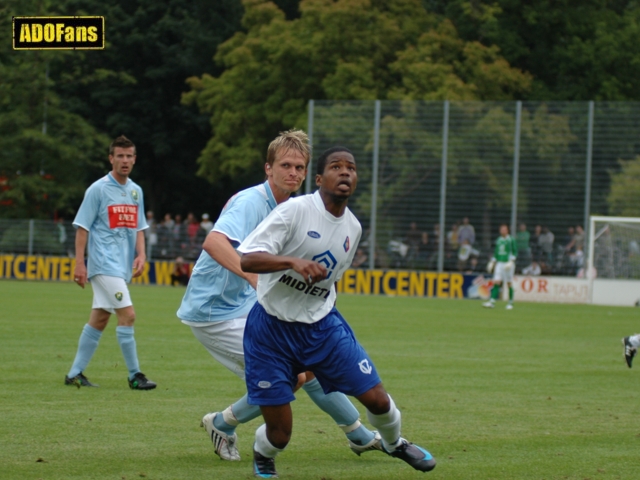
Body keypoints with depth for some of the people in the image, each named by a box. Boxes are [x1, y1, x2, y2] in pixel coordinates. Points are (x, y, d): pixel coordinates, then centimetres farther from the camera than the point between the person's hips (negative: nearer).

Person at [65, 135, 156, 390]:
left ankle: (75, 373, 17)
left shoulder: (136, 191, 13)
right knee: (127, 314, -13)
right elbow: (82, 227, -6)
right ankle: (134, 375, -8)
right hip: (104, 264, -7)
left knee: (99, 319, 10)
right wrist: (79, 263, -12)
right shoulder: (98, 189, -7)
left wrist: (141, 255, 4)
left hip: (123, 265, 7)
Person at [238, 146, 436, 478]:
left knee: (376, 398, -3)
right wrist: (293, 261, -41)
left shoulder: (352, 227, 3)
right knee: (279, 435, -6)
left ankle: (394, 444, 32)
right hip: (272, 329, -5)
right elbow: (246, 259, -26)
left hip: (322, 325, 5)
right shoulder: (295, 211, -18)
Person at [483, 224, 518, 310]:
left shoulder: (511, 240, -4)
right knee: (496, 283, -6)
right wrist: (492, 263, 15)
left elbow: (515, 252, -6)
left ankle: (510, 303, 10)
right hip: (499, 263, 5)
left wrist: (511, 262, -17)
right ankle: (492, 302, -13)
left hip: (508, 264, -5)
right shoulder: (498, 240, 13)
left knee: (509, 283, 0)